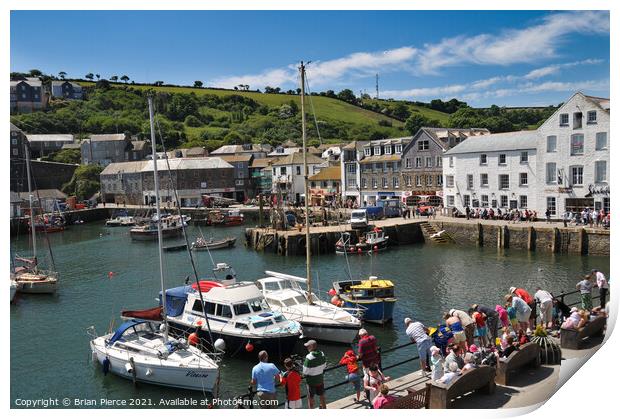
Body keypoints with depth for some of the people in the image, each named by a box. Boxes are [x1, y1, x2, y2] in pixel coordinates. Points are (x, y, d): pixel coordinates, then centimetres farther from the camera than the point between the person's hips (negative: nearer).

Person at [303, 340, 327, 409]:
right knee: (322, 396, 22)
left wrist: (305, 374, 0)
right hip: (320, 380, 5)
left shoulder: (309, 357, -27)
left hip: (311, 382, -5)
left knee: (310, 398, 11)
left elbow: (305, 371, -20)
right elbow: (323, 367, 4)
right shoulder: (322, 354, -8)